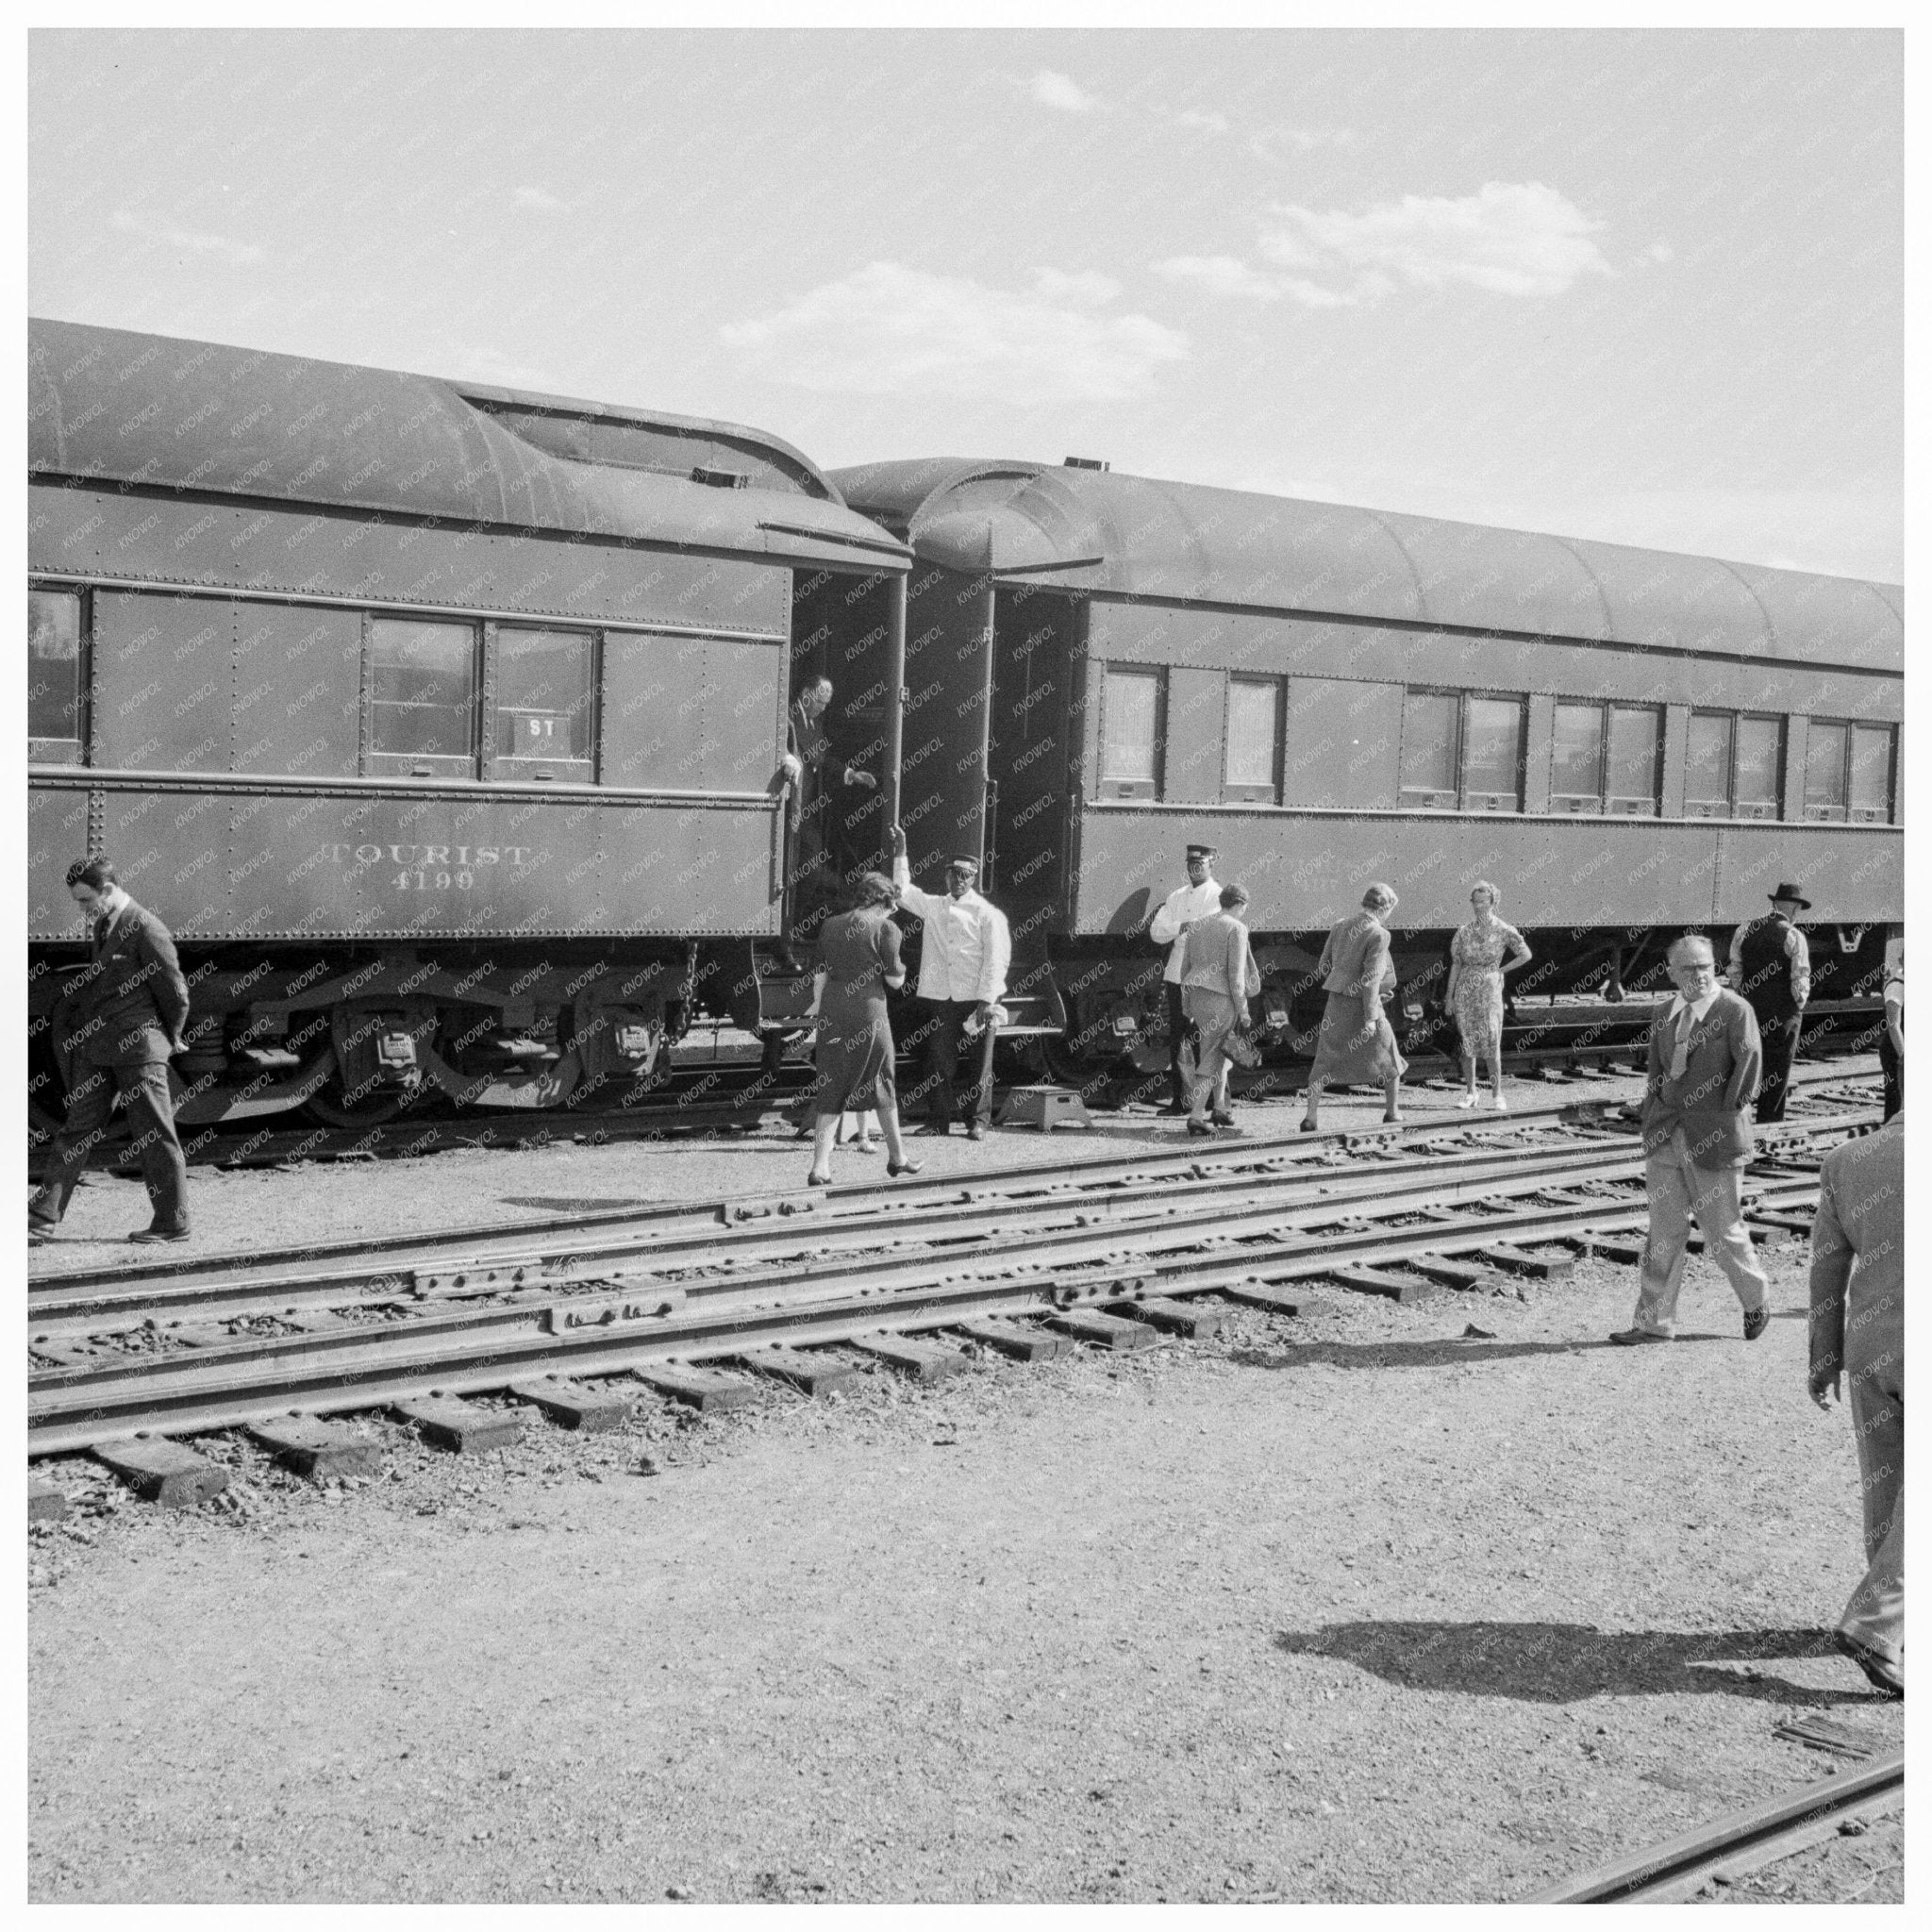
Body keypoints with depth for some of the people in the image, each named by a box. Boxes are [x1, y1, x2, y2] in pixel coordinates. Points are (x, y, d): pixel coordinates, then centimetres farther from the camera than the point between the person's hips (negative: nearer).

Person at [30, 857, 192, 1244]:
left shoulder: (146, 930, -13)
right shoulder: (103, 928, 13)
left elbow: (176, 993, -10)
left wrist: (171, 1038, 3)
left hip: (138, 1049, -8)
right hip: (97, 1048, 8)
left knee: (155, 1136, 0)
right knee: (79, 1129, 7)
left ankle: (172, 1223, 8)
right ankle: (43, 1218, 7)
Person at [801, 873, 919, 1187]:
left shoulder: (829, 925, 8)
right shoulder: (885, 928, -6)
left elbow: (819, 974, 9)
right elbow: (895, 980, -4)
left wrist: (818, 1004, 18)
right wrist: (900, 970, 17)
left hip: (833, 1011, 4)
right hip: (868, 1011, -4)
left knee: (831, 1090, 7)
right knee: (882, 1083, 14)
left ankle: (820, 1167, -2)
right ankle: (897, 1158, 28)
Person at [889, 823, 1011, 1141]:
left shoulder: (987, 914, -2)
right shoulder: (933, 906, 12)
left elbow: (995, 960, -6)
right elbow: (903, 892, 19)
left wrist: (986, 1001, -13)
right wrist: (900, 853, 10)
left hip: (977, 999, -3)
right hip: (940, 997, 4)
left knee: (979, 1062, 0)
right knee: (939, 1060, 3)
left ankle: (978, 1121, 8)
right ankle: (938, 1120, 11)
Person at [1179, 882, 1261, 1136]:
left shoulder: (1197, 926, 11)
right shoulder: (1236, 929, -8)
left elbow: (1185, 968, 13)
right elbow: (1236, 972, -14)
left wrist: (1187, 1007, 20)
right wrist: (1242, 1010, -9)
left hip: (1197, 996, 7)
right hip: (1221, 998, -7)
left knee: (1220, 1050, 22)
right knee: (1211, 1060, -2)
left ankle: (1220, 1110, 24)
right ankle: (1195, 1117, -7)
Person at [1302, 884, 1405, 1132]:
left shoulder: (1340, 926, 5)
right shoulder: (1378, 934, -14)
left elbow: (1325, 967, 10)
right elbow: (1372, 976, -20)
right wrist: (1370, 1018, -20)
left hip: (1337, 1002, 5)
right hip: (1363, 1006, -5)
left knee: (1323, 1064, 9)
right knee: (1389, 1058, 17)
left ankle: (1311, 1119, 0)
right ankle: (1392, 1112, 24)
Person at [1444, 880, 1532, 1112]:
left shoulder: (1504, 931, -2)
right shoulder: (1464, 931, 5)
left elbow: (1526, 955, -1)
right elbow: (1456, 963, 8)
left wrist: (1501, 970, -1)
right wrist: (1449, 995, 5)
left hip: (1490, 989, -3)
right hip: (1465, 990, 3)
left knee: (1491, 1041, -8)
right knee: (1467, 1042, 5)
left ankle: (1497, 1095, -2)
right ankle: (1470, 1093, 13)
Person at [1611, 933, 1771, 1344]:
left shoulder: (1735, 1010, -9)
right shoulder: (1667, 1014, 9)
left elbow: (1749, 1068, -11)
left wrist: (1721, 1117, -7)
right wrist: (1652, 1131, 8)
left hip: (1713, 1140, -5)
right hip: (1667, 1138, 5)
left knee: (1723, 1233, 5)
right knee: (1663, 1233, 6)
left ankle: (1757, 1302, 29)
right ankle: (1654, 1322, 11)